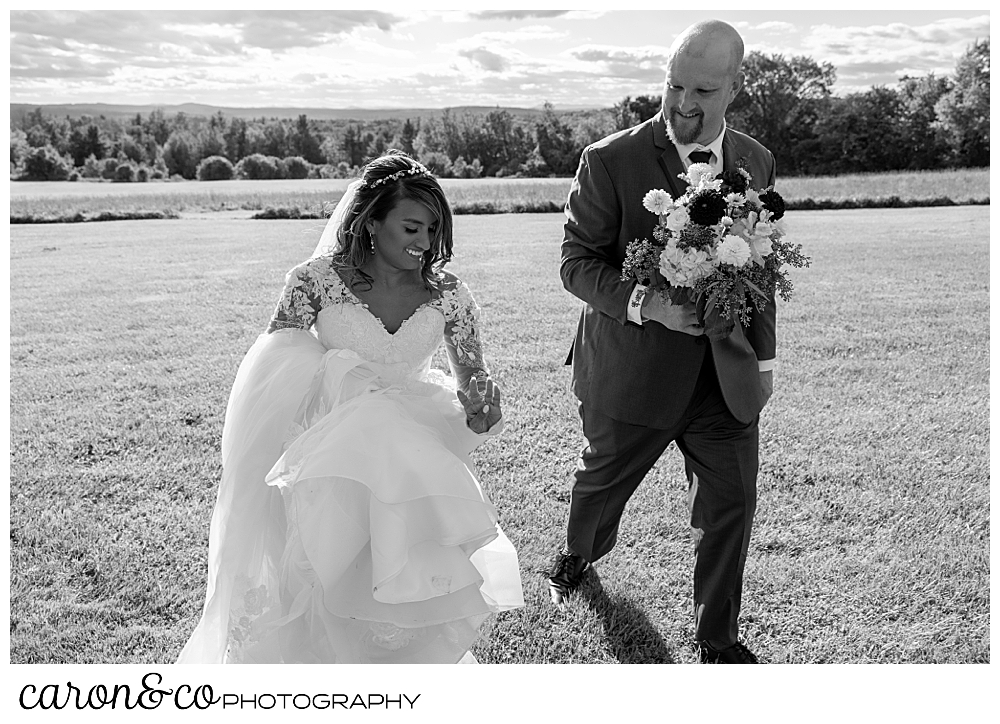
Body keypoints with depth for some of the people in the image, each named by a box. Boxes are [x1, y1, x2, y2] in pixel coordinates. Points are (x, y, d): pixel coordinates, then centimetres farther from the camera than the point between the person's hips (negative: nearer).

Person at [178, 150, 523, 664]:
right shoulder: (316, 281, -9)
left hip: (412, 467, 3)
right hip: (324, 476, -2)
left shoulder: (448, 296, -2)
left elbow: (474, 385, 3)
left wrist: (480, 411, -19)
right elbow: (271, 370, -4)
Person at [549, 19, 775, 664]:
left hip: (725, 374, 3)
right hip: (634, 368, -3)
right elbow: (578, 262, -12)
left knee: (732, 505, 6)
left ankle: (719, 638, 27)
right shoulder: (611, 161, -14)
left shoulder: (756, 163, 3)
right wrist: (645, 304, -28)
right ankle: (580, 554, 54)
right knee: (602, 483, 19)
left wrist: (763, 355, 13)